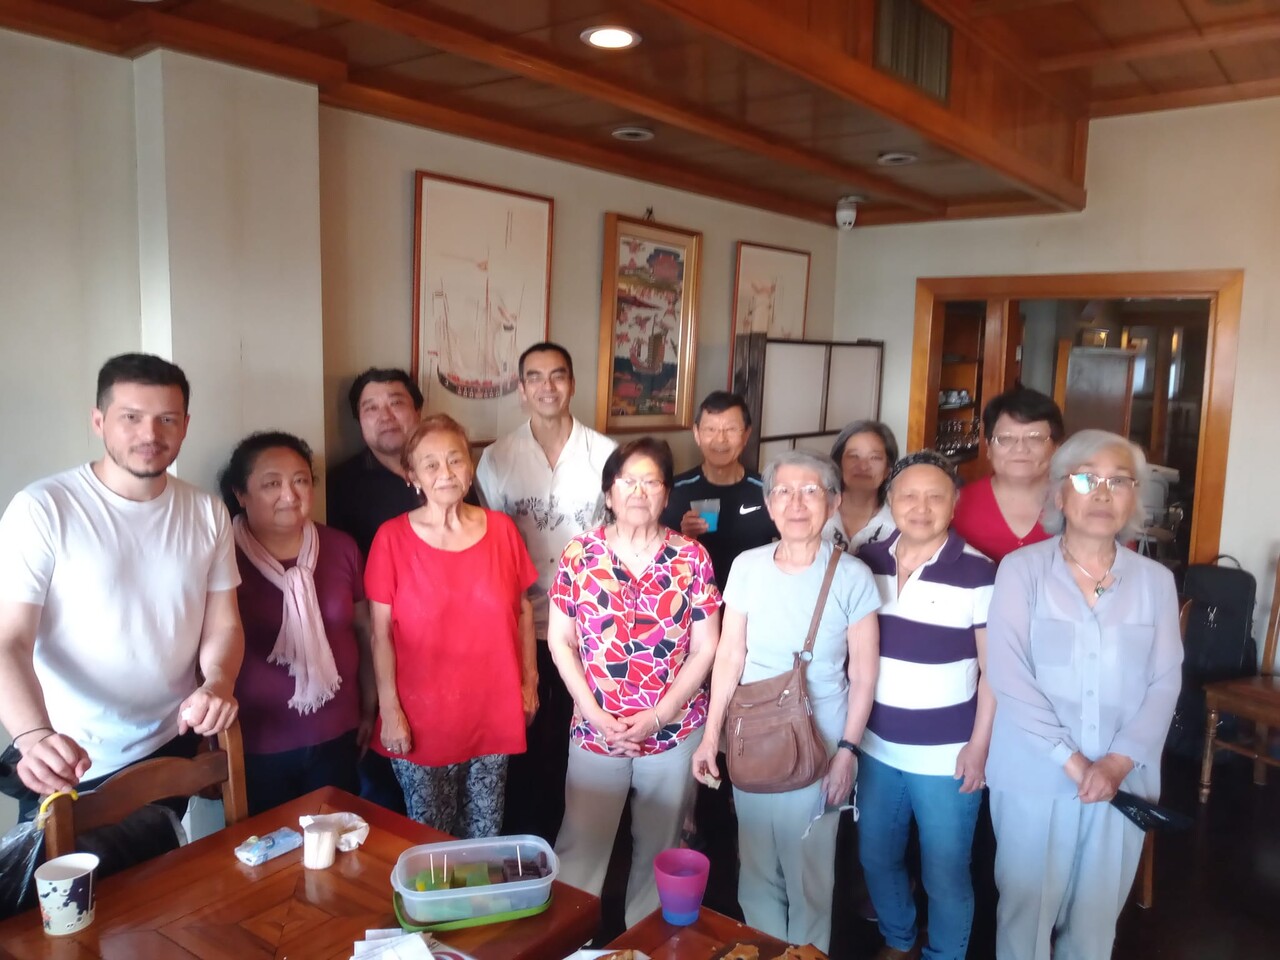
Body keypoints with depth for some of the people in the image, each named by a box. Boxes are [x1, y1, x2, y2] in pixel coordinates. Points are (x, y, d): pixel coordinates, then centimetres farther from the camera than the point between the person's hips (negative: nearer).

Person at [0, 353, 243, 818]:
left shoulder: (207, 513, -1)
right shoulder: (42, 509, -15)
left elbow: (223, 626, 2)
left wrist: (218, 682, -18)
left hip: (172, 750, 4)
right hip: (69, 765, -4)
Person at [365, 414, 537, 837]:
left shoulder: (501, 529, -1)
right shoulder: (392, 537, -9)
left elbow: (522, 610, 7)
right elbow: (381, 632, -7)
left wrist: (529, 680, 7)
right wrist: (390, 710, -8)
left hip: (493, 712, 3)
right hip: (422, 717, -2)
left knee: (485, 837, 17)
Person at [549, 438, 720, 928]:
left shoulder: (692, 557, -4)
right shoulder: (579, 554, -3)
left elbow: (705, 649, -3)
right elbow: (560, 642, -1)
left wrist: (658, 716, -10)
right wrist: (595, 715, -9)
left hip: (674, 730, 1)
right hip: (595, 729, 0)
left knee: (659, 851, 16)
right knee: (579, 850, 6)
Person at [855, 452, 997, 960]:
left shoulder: (978, 574, -13)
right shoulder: (866, 562, -1)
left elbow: (995, 669, -9)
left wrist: (979, 746, -10)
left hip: (946, 756, -4)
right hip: (876, 747, 5)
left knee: (945, 873, 10)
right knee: (876, 858, 19)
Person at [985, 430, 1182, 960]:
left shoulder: (1155, 580, 3)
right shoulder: (1021, 569, -7)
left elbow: (1165, 682, 0)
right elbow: (1008, 676, -12)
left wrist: (1118, 761, -12)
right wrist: (1071, 760, -15)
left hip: (1123, 779, 3)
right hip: (1033, 775, -3)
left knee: (1097, 914, 16)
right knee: (1027, 907, 9)